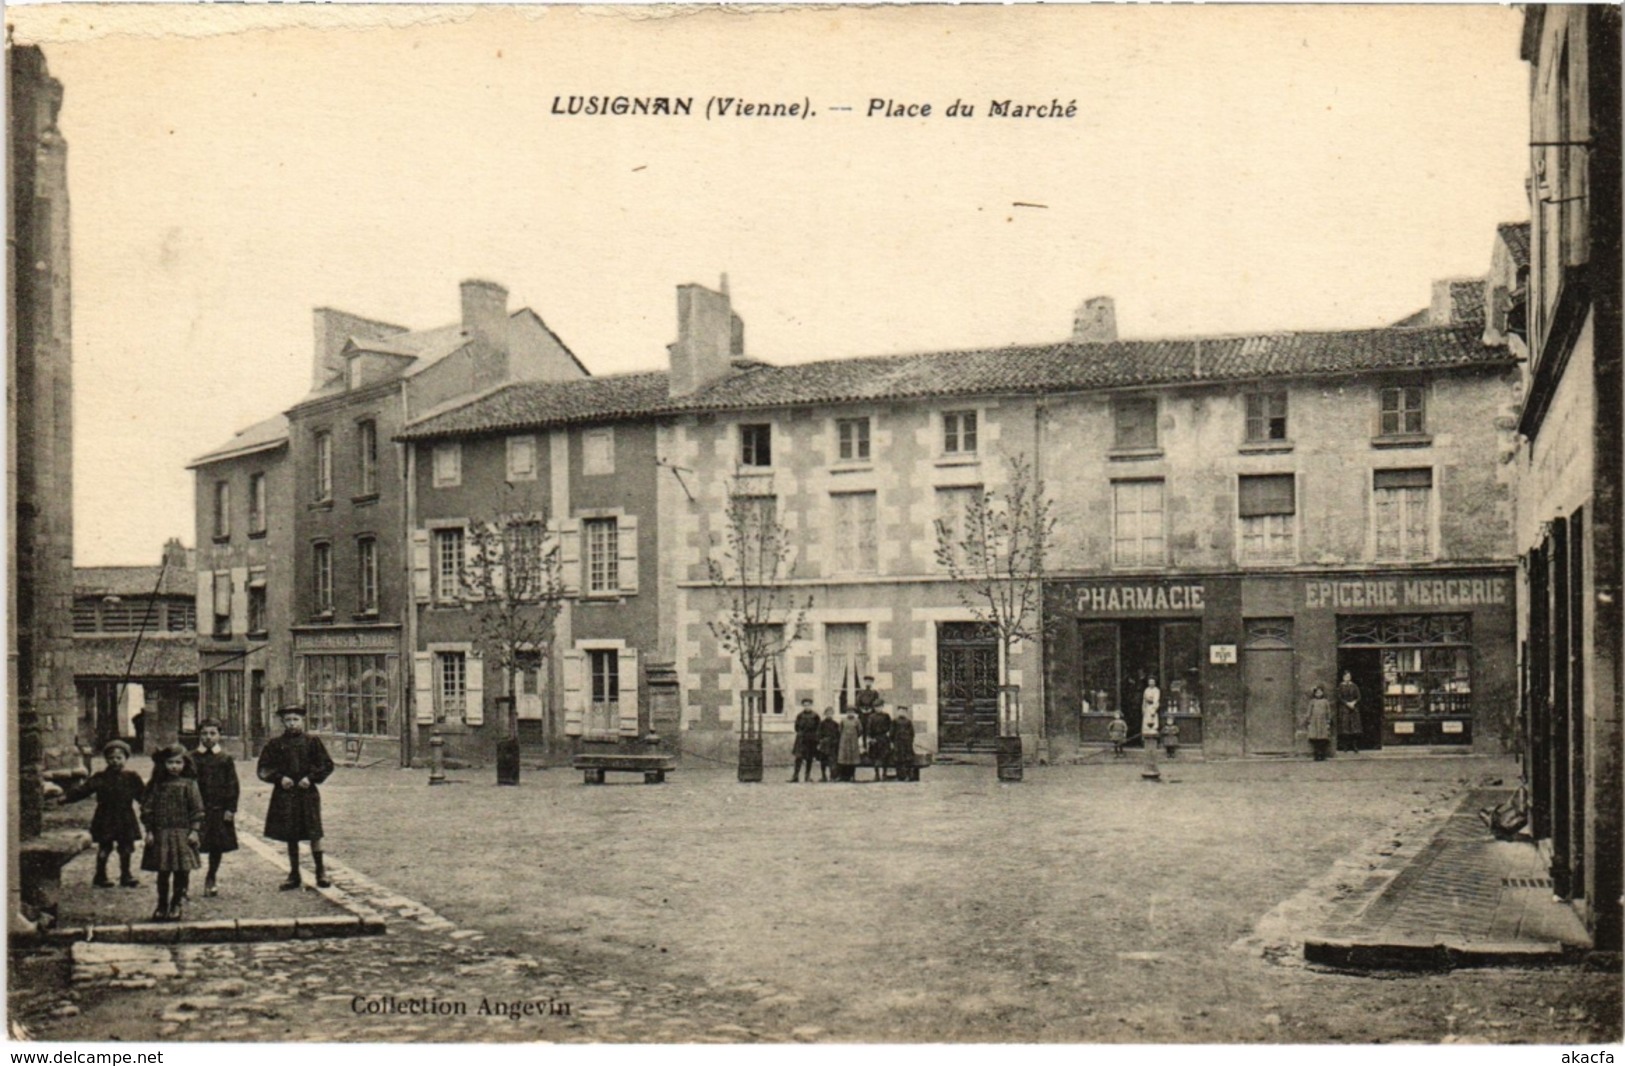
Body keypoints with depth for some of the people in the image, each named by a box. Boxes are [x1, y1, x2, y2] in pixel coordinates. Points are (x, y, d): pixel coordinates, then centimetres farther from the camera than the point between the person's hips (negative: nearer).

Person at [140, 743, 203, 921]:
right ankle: (162, 905, 19)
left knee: (181, 872, 1)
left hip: (183, 834, -2)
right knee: (162, 872, 7)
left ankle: (177, 906, 13)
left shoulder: (189, 784, -1)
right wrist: (149, 831, 0)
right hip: (161, 834, 2)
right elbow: (147, 808, 5)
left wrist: (194, 830, -6)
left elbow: (197, 809, -1)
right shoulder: (156, 785, 3)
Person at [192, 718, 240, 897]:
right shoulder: (192, 759, 2)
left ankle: (212, 880, 26)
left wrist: (231, 809, -4)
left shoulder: (226, 759, 4)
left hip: (219, 810, 1)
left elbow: (233, 786, 4)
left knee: (217, 848, 9)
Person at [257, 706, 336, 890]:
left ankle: (320, 873, 7)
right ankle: (294, 875, 17)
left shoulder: (312, 742, 2)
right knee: (290, 837, 7)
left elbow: (327, 765, 4)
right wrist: (279, 778, -9)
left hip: (307, 792, -2)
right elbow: (263, 769, 7)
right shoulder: (275, 744, 5)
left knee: (314, 834, -4)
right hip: (284, 794, 2)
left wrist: (311, 778, -9)